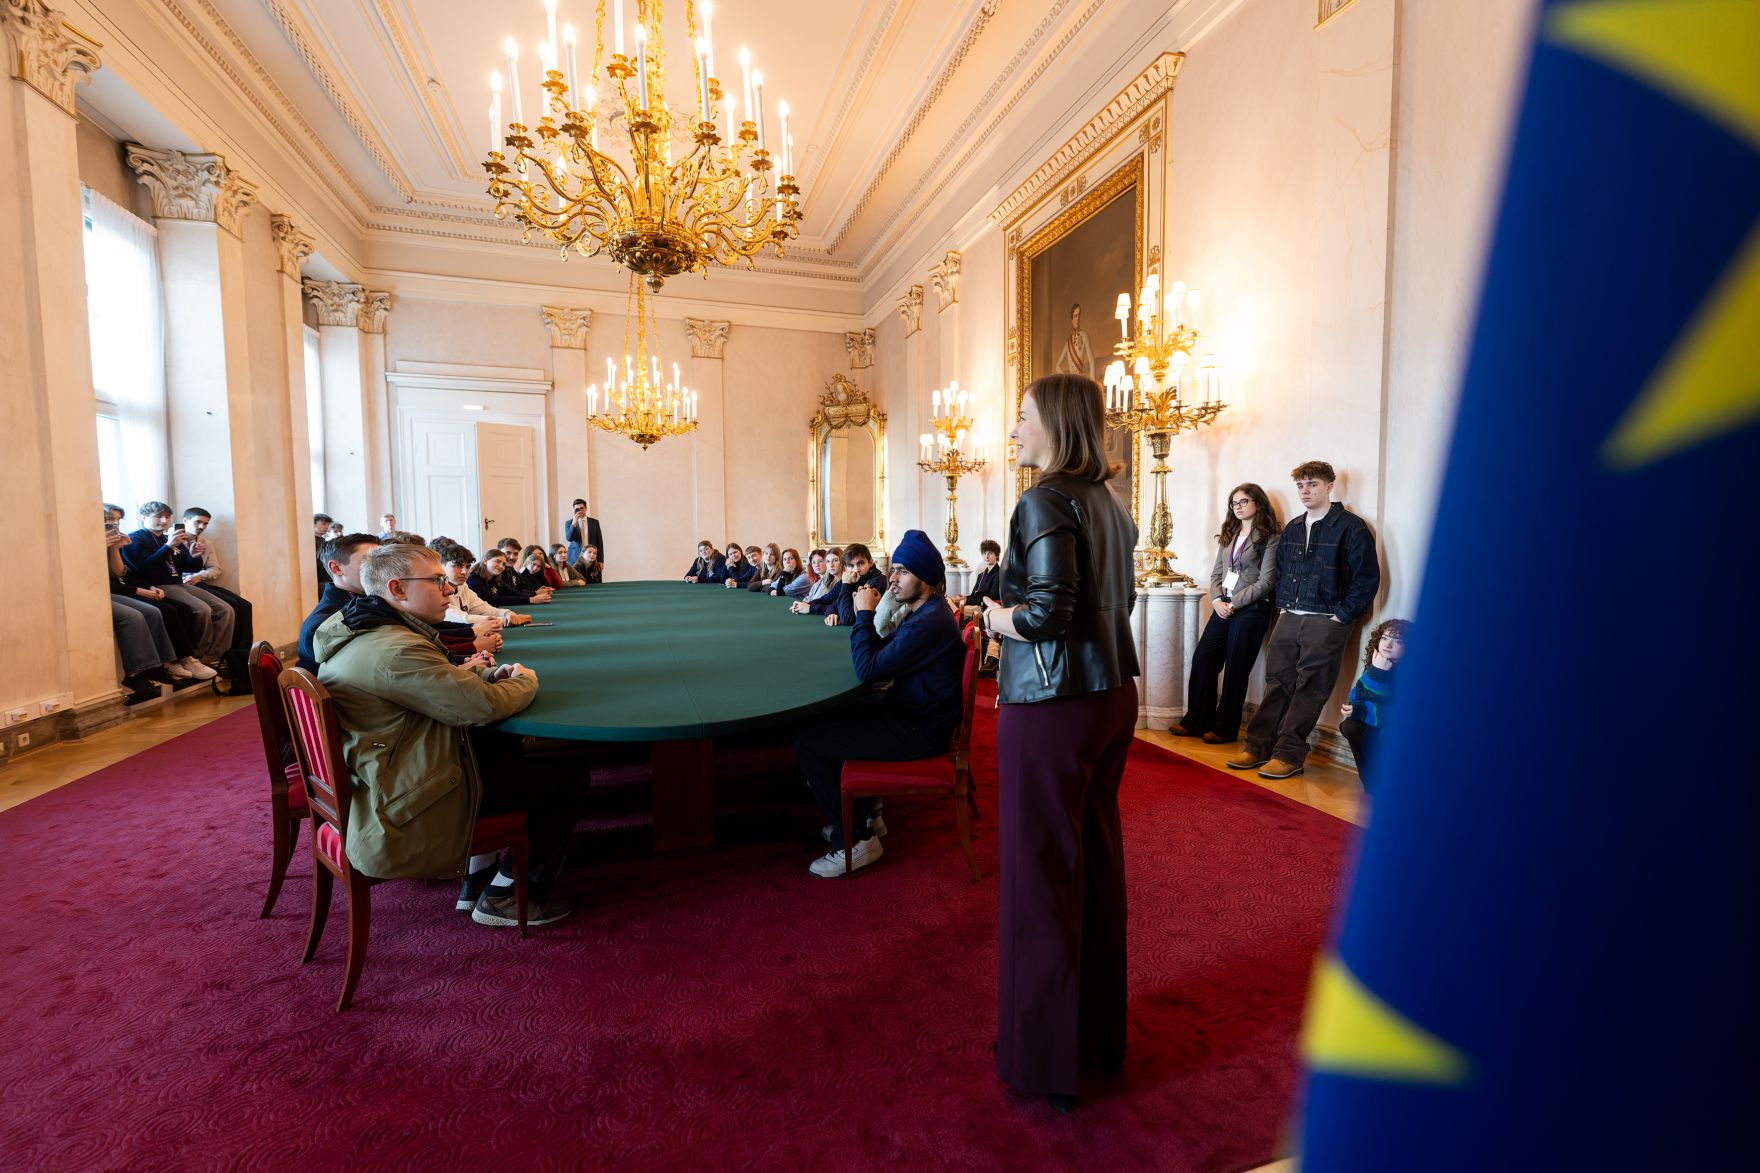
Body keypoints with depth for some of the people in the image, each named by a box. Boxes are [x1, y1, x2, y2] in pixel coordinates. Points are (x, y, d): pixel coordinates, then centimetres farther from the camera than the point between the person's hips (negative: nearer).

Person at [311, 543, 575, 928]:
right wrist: (525, 681, -7)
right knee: (560, 780, -3)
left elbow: (443, 680, 17)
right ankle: (507, 900, 15)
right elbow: (483, 706, -27)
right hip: (405, 811, -10)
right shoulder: (395, 650, -28)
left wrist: (492, 674, 0)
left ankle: (478, 877, 22)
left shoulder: (357, 632, 7)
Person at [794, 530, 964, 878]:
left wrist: (865, 614, -14)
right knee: (832, 719, 22)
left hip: (919, 731, -11)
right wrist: (867, 615, -5)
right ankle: (862, 816, 28)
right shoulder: (921, 612, 8)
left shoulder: (929, 623, -25)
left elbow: (867, 670, -23)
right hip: (913, 715, 11)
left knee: (808, 743, -10)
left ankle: (855, 841, 2)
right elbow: (882, 654, 10)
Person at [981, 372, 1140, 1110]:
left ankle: (1046, 1054, 24)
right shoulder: (1107, 503, 10)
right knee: (1096, 858, 19)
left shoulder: (1045, 502, -16)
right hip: (1113, 695, 9)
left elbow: (1046, 613, -24)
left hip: (1051, 705, -9)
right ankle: (1100, 1027, 39)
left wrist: (997, 615, -5)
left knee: (1041, 872, 6)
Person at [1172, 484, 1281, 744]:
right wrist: (1217, 601, -5)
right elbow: (1216, 574, 12)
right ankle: (1196, 721, 13)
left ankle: (1225, 728, 13)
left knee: (1235, 669, 1)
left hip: (1251, 609, -6)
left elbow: (1265, 582, -11)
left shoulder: (1269, 539, -4)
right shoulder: (1228, 536, 16)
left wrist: (1233, 604, -14)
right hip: (1223, 608, 6)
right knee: (1202, 659, 2)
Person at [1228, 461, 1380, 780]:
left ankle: (1289, 755, 4)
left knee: (1309, 691, -2)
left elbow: (1368, 578, -8)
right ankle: (1258, 746, 11)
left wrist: (1341, 616, -10)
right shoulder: (1292, 529, 14)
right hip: (1288, 619, 6)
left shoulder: (1351, 527, -6)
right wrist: (1282, 605, 13)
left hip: (1326, 623, -6)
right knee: (1277, 684, 7)